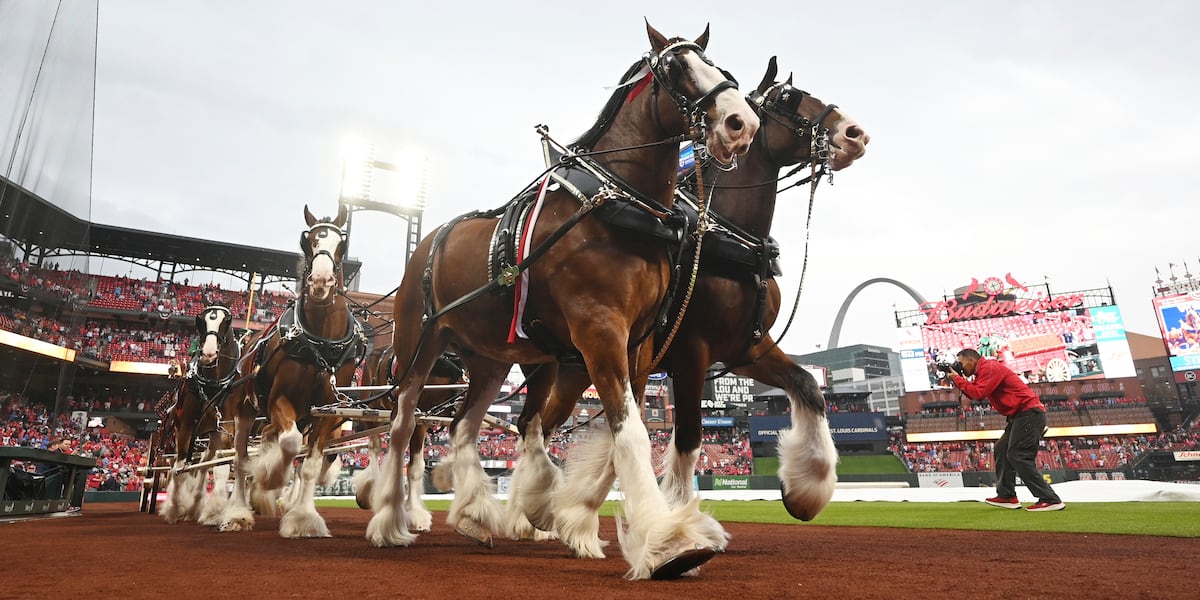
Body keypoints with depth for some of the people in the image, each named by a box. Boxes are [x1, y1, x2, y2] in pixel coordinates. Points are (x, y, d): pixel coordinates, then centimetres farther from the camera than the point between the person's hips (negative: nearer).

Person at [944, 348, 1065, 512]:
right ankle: (1007, 496, 15)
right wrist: (957, 381, 4)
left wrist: (958, 379, -11)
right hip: (1022, 415, 11)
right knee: (1002, 449, 13)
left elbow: (978, 393, -22)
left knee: (1017, 456, -14)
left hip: (1029, 413, -11)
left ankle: (1050, 500, -14)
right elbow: (975, 393, 15)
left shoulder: (990, 367, -13)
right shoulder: (983, 371, 19)